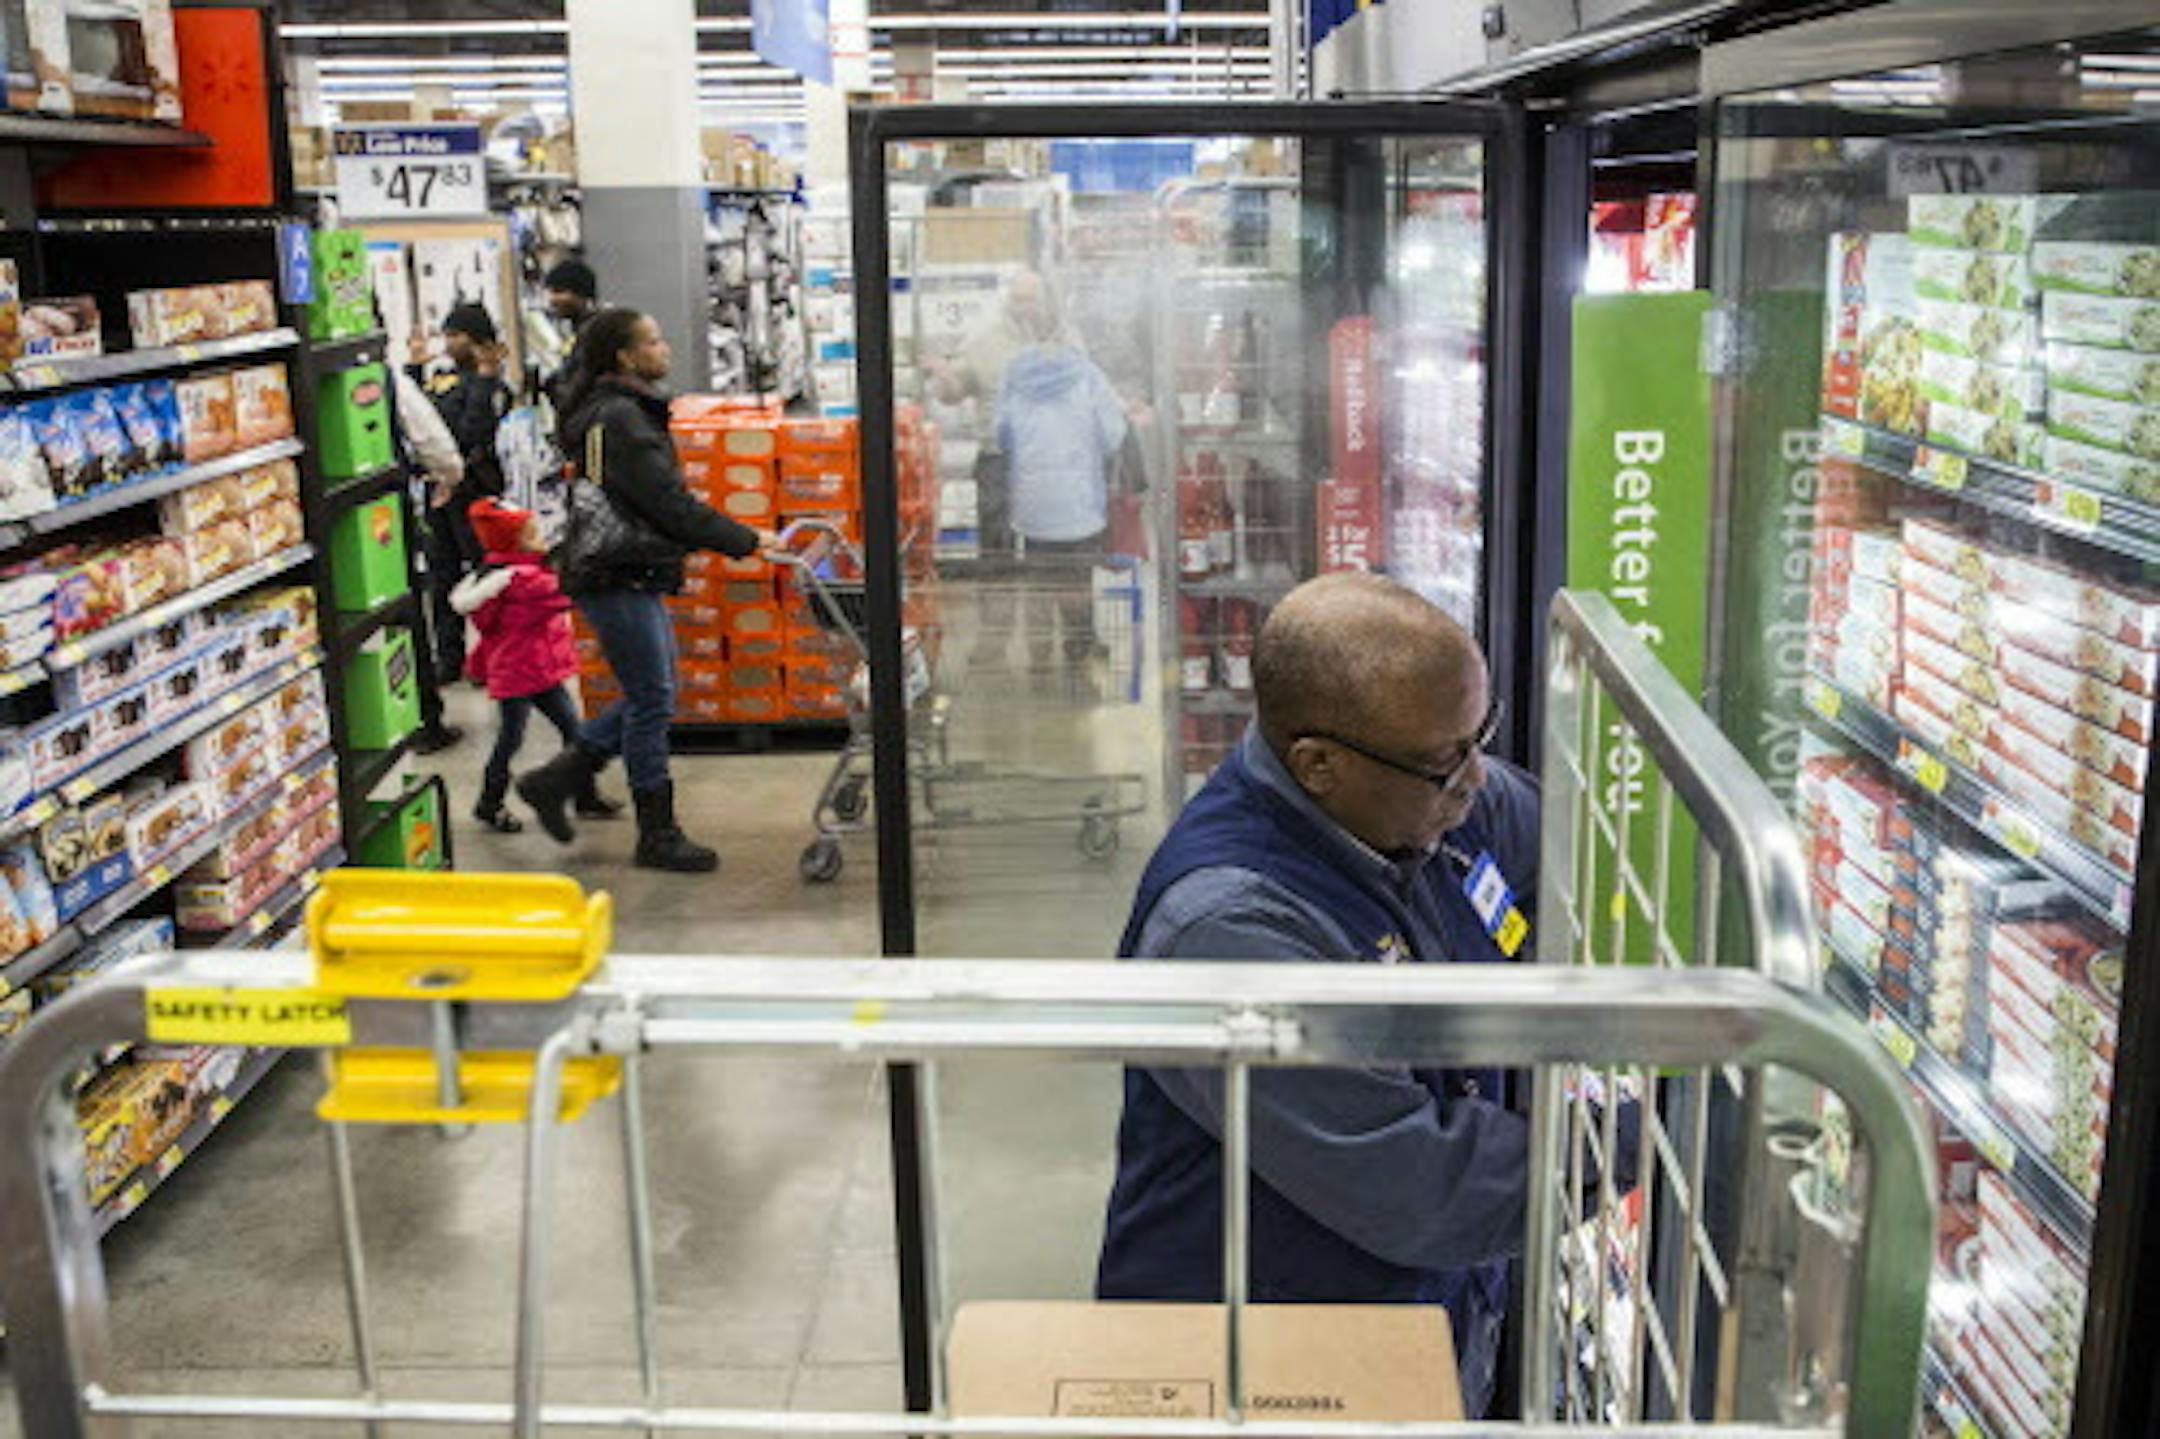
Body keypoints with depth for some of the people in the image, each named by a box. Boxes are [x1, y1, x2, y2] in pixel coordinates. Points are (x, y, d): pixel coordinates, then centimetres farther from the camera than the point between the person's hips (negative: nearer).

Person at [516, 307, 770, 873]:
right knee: (651, 699, -3)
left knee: (651, 693, 15)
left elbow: (658, 501, 20)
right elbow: (671, 503, -20)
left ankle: (555, 780, 22)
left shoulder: (624, 410, 16)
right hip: (619, 578, -10)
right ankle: (657, 835, 7)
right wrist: (747, 542, -14)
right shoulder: (620, 418, -17)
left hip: (630, 575, 10)